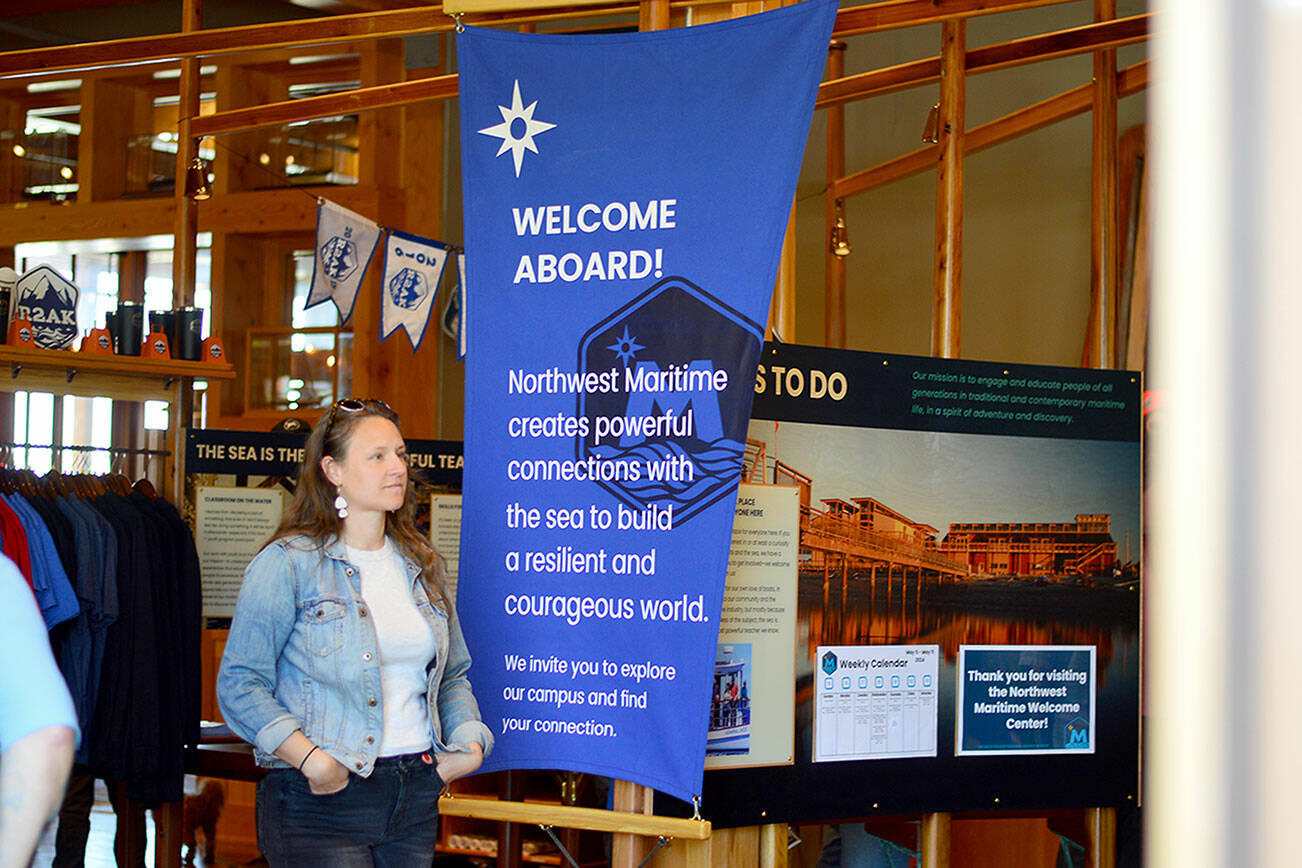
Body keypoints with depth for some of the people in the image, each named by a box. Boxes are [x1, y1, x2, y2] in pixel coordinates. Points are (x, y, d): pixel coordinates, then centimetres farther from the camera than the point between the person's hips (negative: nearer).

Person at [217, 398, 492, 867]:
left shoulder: (421, 565, 14)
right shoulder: (287, 563, -5)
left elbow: (453, 675, 23)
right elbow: (240, 684, -10)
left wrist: (468, 742, 4)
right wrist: (311, 759, -20)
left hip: (415, 799, 6)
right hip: (322, 796, -6)